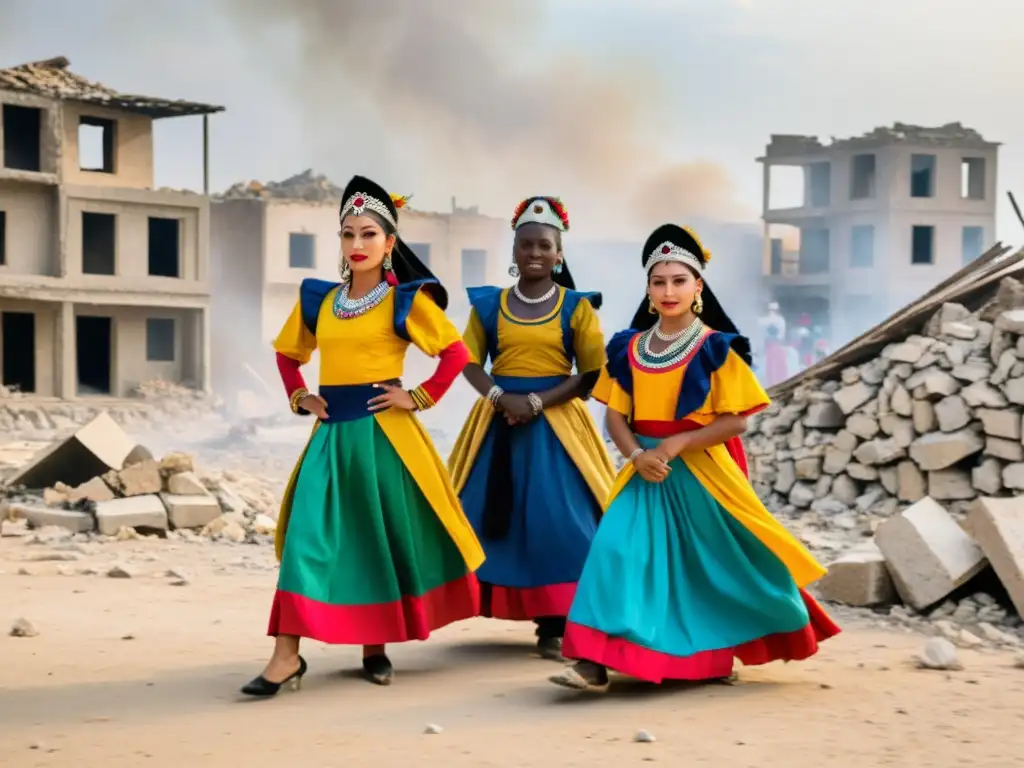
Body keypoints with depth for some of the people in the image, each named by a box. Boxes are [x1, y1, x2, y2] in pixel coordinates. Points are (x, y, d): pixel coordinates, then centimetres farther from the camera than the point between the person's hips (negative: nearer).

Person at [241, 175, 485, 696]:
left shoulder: (406, 300, -2)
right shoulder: (318, 299, 11)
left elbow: (457, 353, -4)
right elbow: (287, 353, 24)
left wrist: (420, 398, -8)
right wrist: (299, 397, 10)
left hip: (382, 431, -3)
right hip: (331, 432, 4)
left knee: (381, 536, 5)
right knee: (308, 535, -7)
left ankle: (375, 648, 21)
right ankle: (287, 655, -9)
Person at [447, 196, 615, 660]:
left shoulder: (576, 307, 0)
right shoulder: (488, 304, 6)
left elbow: (591, 372, -4)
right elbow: (471, 363, 4)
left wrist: (538, 401, -15)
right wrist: (502, 397, -15)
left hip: (557, 422, -2)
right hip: (498, 420, 2)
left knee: (558, 521, -8)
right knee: (490, 516, -1)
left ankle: (554, 625, -3)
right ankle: (498, 609, 9)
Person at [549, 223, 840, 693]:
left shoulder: (717, 349, -5)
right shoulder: (628, 348, 6)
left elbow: (735, 421, -9)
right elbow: (615, 415, 6)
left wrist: (677, 444, -18)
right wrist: (637, 454, -14)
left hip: (702, 472, -2)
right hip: (646, 471, 3)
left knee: (712, 562, 6)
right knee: (617, 549, -13)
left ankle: (713, 657, 29)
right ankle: (594, 663, -18)